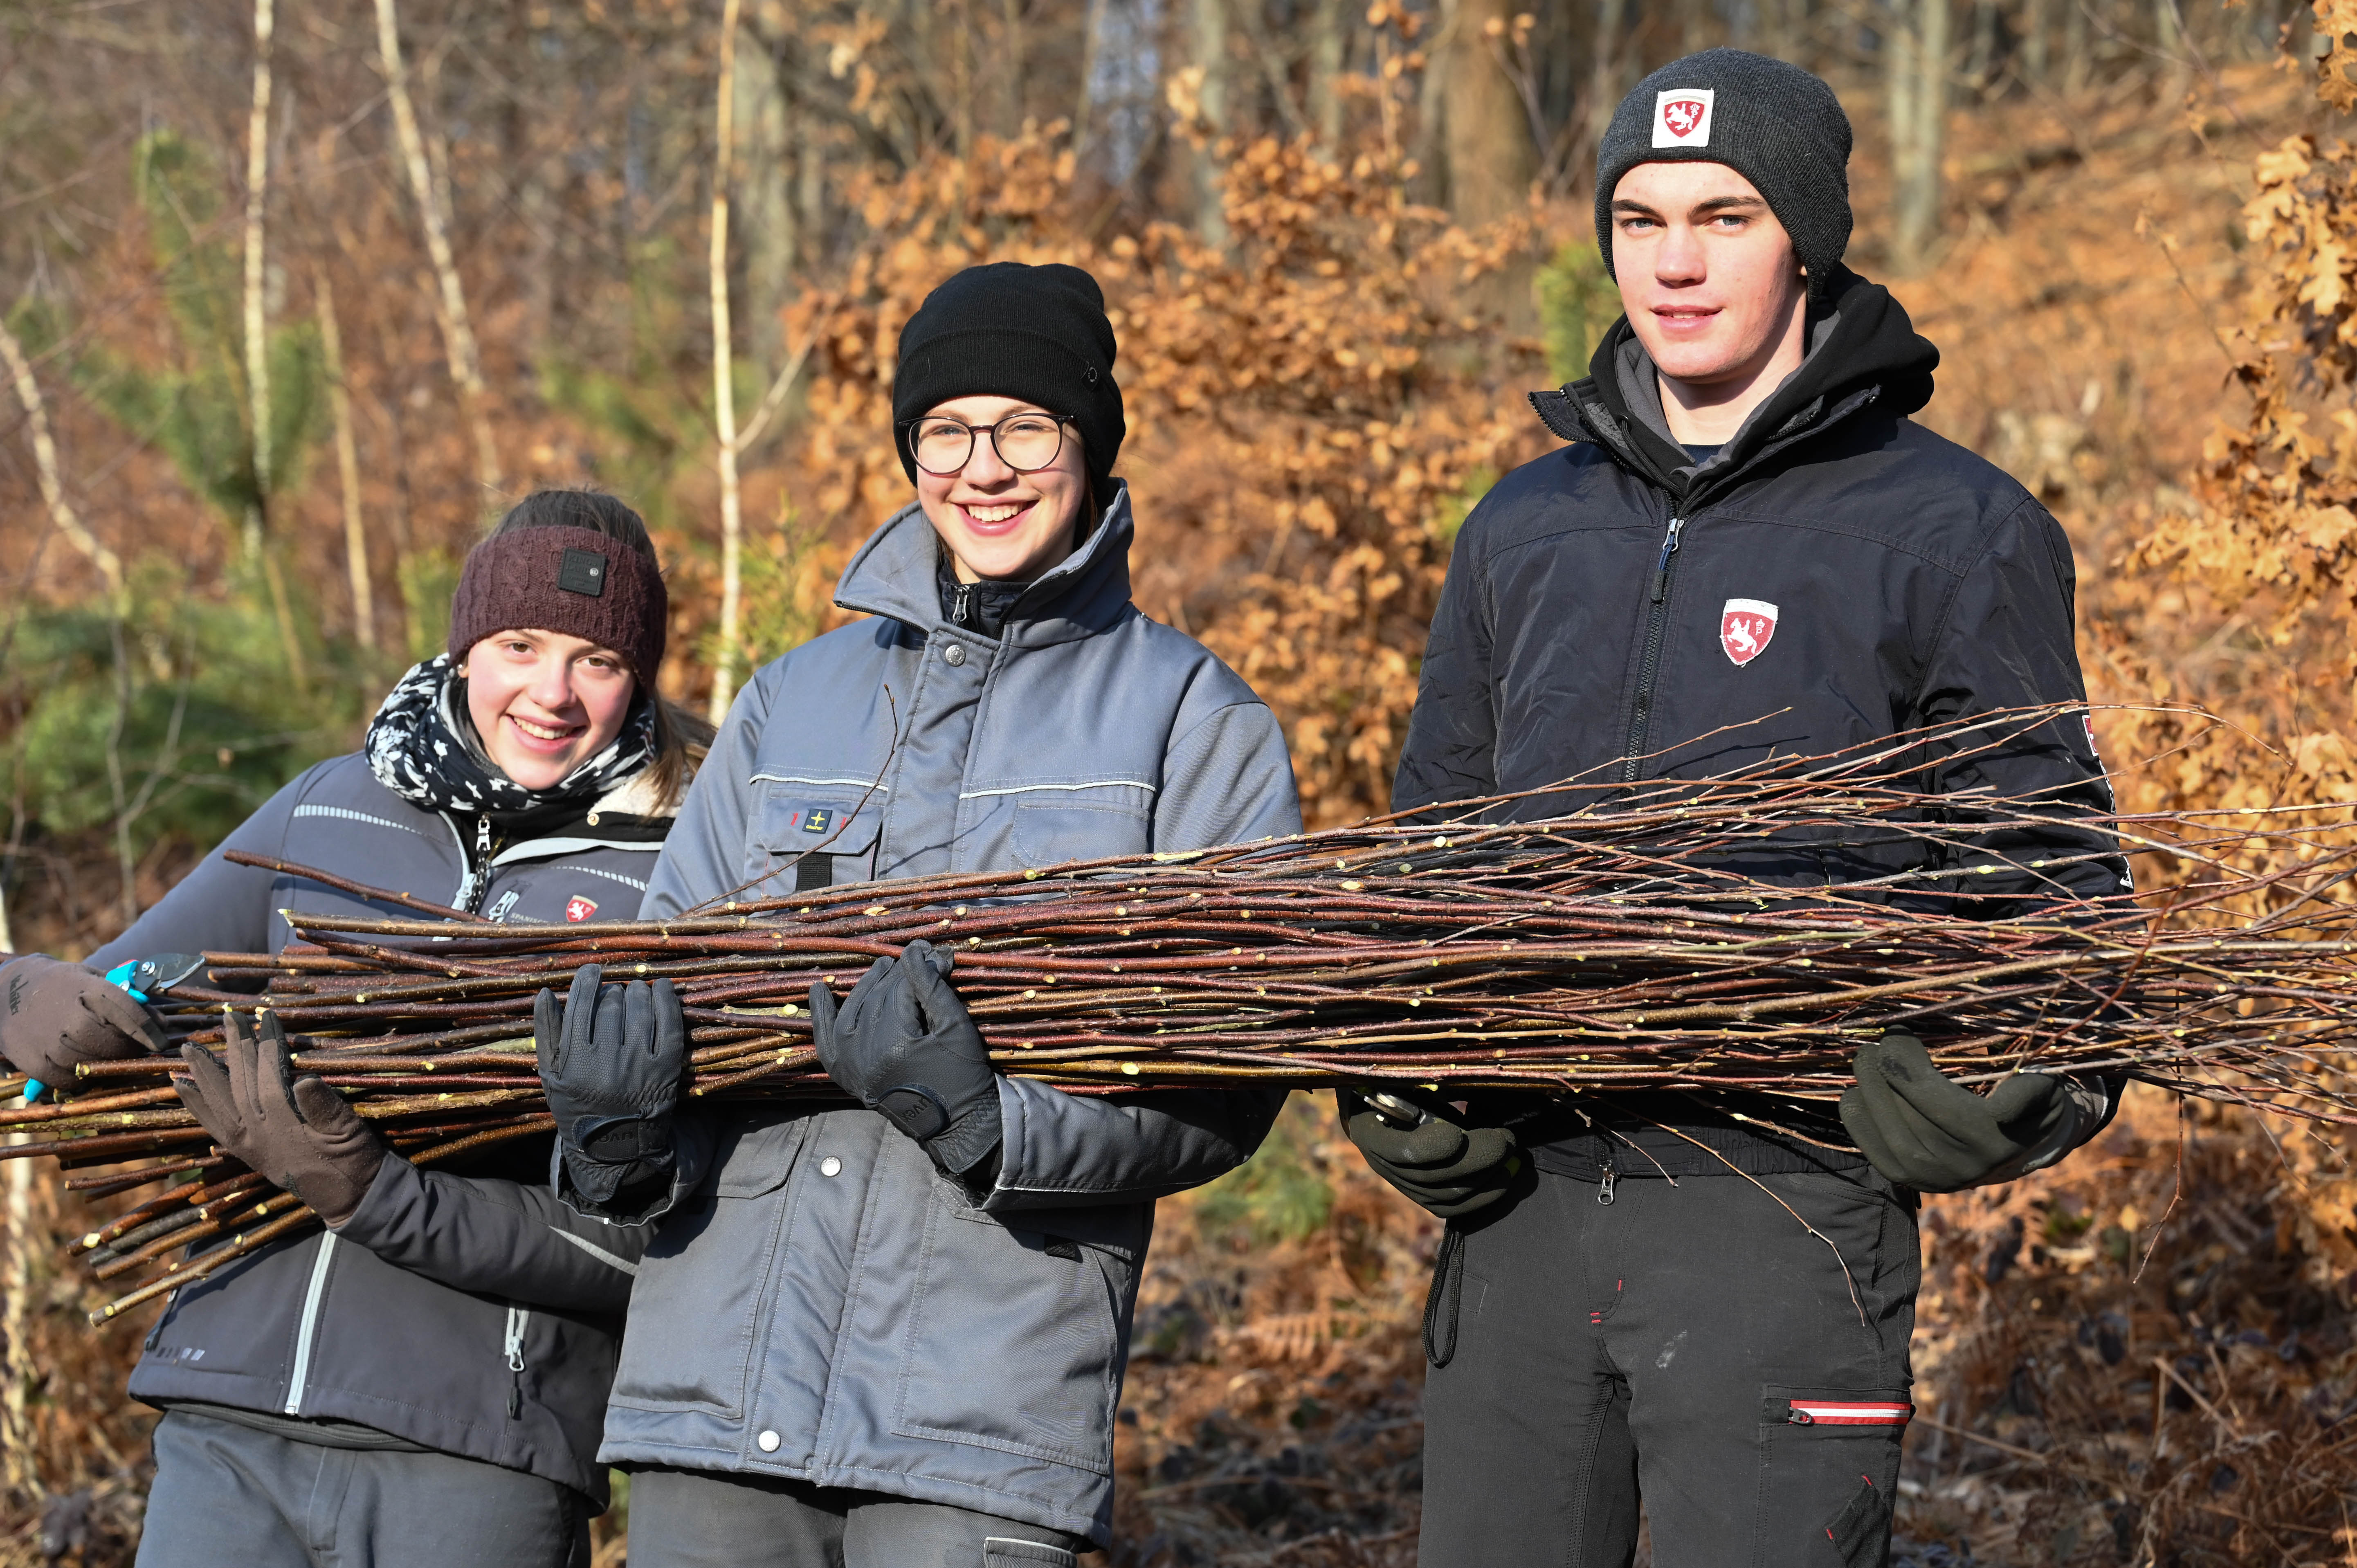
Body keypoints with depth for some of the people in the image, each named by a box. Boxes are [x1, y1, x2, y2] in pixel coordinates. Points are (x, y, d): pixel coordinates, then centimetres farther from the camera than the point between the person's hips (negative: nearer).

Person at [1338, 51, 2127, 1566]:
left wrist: (1995, 1084, -20)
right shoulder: (1527, 529, 14)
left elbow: (2052, 876, -1)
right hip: (1520, 1208, 5)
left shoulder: (1953, 530, 0)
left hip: (1786, 1217, -5)